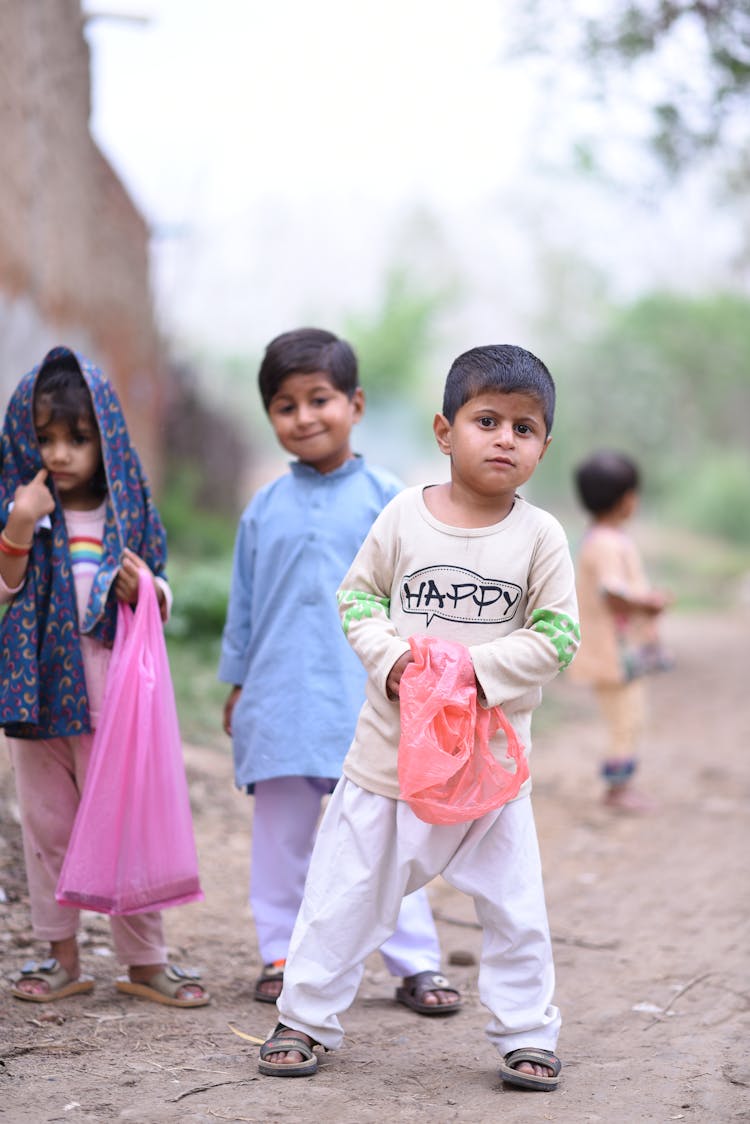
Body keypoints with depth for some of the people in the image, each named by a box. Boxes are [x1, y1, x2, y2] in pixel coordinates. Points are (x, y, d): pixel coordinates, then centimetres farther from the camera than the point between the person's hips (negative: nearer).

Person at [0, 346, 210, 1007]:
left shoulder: (128, 511, 3)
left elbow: (162, 602, 10)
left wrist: (147, 590, -13)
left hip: (113, 688, -1)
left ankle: (146, 959, 12)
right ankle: (62, 957, 20)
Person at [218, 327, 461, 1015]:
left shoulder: (384, 499, -1)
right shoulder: (264, 509, 7)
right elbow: (245, 604, 14)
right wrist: (238, 683, 14)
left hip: (363, 699, -3)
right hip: (279, 696, 3)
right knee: (282, 832, 11)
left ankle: (416, 962, 6)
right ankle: (283, 954, 22)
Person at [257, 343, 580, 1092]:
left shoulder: (540, 535, -5)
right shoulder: (404, 516, -4)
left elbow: (558, 634, -6)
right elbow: (357, 597, 3)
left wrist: (481, 667, -19)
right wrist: (389, 656, -15)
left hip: (491, 756, 0)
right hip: (392, 744, 0)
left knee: (513, 903, 5)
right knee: (346, 891, 8)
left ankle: (526, 1032, 21)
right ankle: (305, 1017, 23)